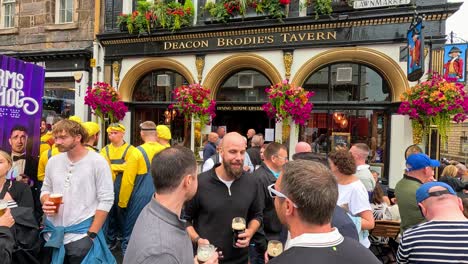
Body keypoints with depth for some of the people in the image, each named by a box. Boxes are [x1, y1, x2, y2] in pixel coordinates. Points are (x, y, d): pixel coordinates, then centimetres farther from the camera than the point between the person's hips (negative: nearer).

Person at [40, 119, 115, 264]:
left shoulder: (97, 162, -12)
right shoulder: (53, 161, 4)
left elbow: (106, 200, -12)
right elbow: (46, 189, 16)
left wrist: (91, 234, -14)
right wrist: (46, 202, -7)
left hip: (81, 234, -4)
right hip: (52, 232, 5)